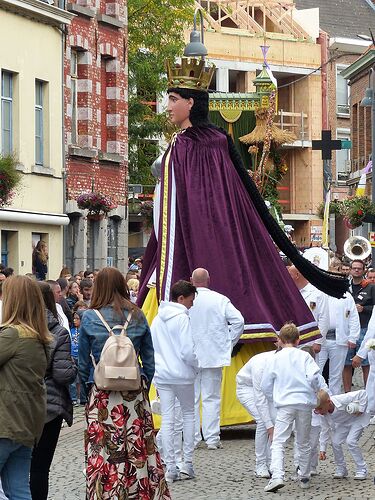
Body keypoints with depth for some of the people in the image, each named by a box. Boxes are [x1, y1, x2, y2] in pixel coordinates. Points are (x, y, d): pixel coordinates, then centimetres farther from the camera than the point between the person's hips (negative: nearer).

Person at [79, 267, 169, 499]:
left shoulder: (90, 318, -2)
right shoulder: (138, 317, 4)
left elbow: (83, 363, 3)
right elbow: (149, 361, 8)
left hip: (102, 395, -2)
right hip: (135, 394, 2)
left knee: (104, 452, 0)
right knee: (140, 450, 7)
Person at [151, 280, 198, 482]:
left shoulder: (157, 319, 10)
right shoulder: (182, 318, -12)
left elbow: (150, 348, 12)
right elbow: (188, 351, -17)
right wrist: (196, 367, 0)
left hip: (161, 375, 5)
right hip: (182, 375, -5)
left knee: (167, 419, 4)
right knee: (188, 413, 13)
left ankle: (170, 467, 1)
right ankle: (187, 463, 10)